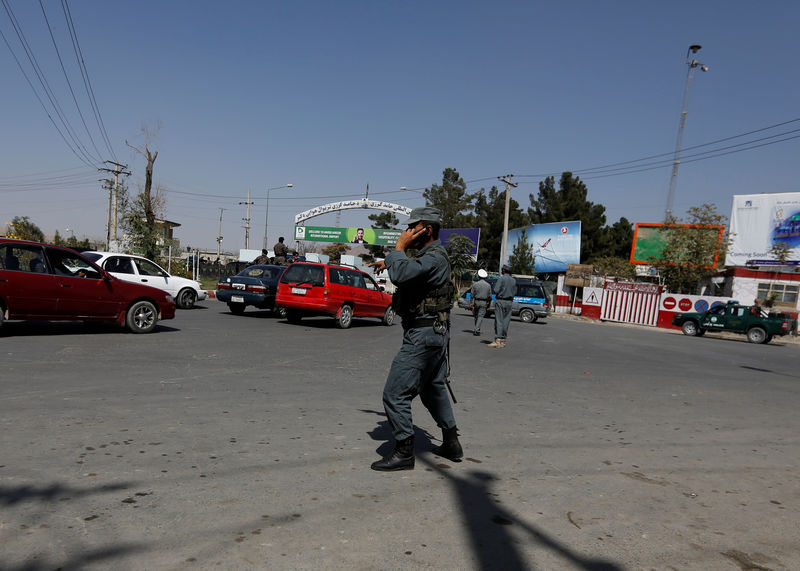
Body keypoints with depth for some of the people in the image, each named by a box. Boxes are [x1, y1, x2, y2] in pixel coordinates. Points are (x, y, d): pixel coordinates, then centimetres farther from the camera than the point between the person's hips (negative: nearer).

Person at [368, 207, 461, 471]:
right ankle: (451, 444, 32)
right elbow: (410, 269, 37)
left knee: (395, 393, -6)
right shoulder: (428, 255, 14)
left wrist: (399, 247, -18)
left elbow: (400, 275, -33)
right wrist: (389, 262, 23)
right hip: (435, 333, 11)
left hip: (423, 335, -11)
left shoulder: (434, 257, -18)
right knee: (433, 388, 22)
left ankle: (404, 453, 3)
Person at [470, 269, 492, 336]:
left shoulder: (475, 284, -2)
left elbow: (472, 295, -4)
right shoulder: (488, 285, 1)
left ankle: (475, 329, 23)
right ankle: (477, 330, -16)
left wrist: (471, 303, -2)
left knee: (475, 315, 15)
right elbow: (490, 296, 5)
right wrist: (489, 304, 16)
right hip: (484, 303, 0)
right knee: (480, 316, -4)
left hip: (476, 302, 0)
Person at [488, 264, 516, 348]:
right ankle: (503, 341, 10)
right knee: (506, 322, 7)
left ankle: (497, 340, -14)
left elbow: (496, 291, -15)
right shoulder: (514, 280, 7)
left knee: (499, 321, -7)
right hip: (509, 302, 6)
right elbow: (514, 292, 11)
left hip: (500, 301, -6)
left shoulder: (501, 279, -11)